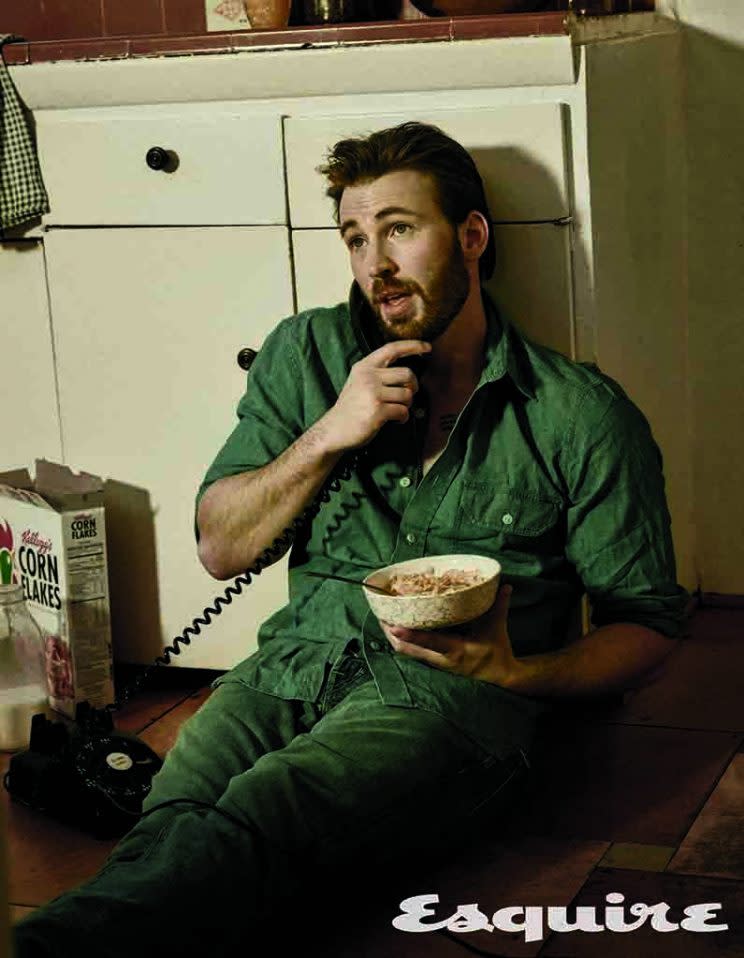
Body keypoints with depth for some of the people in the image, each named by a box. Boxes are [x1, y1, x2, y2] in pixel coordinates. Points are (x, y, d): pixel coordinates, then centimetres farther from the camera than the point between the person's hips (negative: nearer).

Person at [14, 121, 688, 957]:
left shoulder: (582, 417, 5)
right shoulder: (307, 355, 15)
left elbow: (648, 623, 10)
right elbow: (220, 548, 15)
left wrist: (519, 673, -10)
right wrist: (329, 436, -2)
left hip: (447, 698, -4)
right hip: (292, 666, 5)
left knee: (248, 822, -37)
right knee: (169, 828, -33)